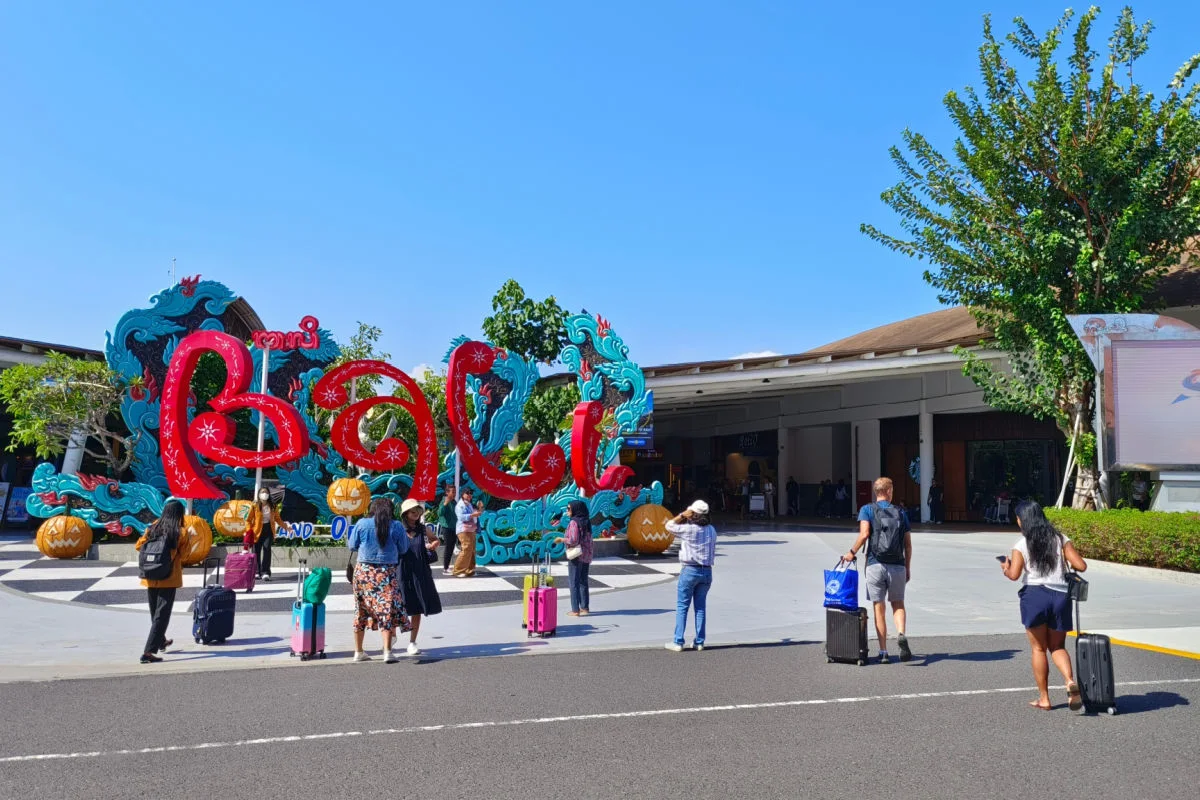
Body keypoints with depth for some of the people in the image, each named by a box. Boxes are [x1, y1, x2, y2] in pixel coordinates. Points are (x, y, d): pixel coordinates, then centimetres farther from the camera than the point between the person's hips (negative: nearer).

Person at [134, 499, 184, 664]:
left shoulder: (154, 528, 1)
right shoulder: (178, 532, -11)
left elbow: (138, 546, 7)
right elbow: (182, 555, -10)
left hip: (150, 578, 6)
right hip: (168, 578, -5)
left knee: (155, 613, 22)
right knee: (162, 615, -2)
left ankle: (161, 641, 42)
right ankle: (149, 651, -10)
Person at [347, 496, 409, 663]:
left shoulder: (362, 523, -2)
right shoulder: (397, 526, -4)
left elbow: (352, 545, 6)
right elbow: (403, 549, 5)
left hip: (363, 571, 2)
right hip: (387, 573, -2)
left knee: (361, 611, 13)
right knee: (387, 609, -2)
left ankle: (358, 652, 20)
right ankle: (387, 651, -11)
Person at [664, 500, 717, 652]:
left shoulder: (689, 529, -13)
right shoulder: (712, 530, 4)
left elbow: (669, 526, -2)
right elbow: (713, 553, 11)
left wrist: (683, 515, -2)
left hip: (690, 571, -5)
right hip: (707, 571, 5)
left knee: (682, 606, 2)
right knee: (701, 607, 12)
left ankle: (678, 642, 2)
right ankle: (699, 641, 14)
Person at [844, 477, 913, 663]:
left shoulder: (867, 510, 2)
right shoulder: (901, 512, 9)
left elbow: (864, 534, -15)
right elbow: (908, 544, 8)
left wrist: (852, 552, -3)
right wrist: (907, 568, 16)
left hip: (875, 564, -1)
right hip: (897, 566, 2)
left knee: (879, 608, 6)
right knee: (898, 604, 17)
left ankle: (883, 652, 7)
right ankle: (901, 633, -11)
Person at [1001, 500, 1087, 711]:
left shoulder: (1021, 545, -2)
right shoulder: (1060, 539, 7)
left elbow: (1014, 575, -13)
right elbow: (1081, 566, 0)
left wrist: (1006, 568, 9)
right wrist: (1068, 567, 21)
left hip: (1034, 595, -3)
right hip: (1060, 596, 3)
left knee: (1038, 649, 8)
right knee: (1058, 646, 15)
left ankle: (1044, 698, 13)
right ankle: (1070, 681, -12)